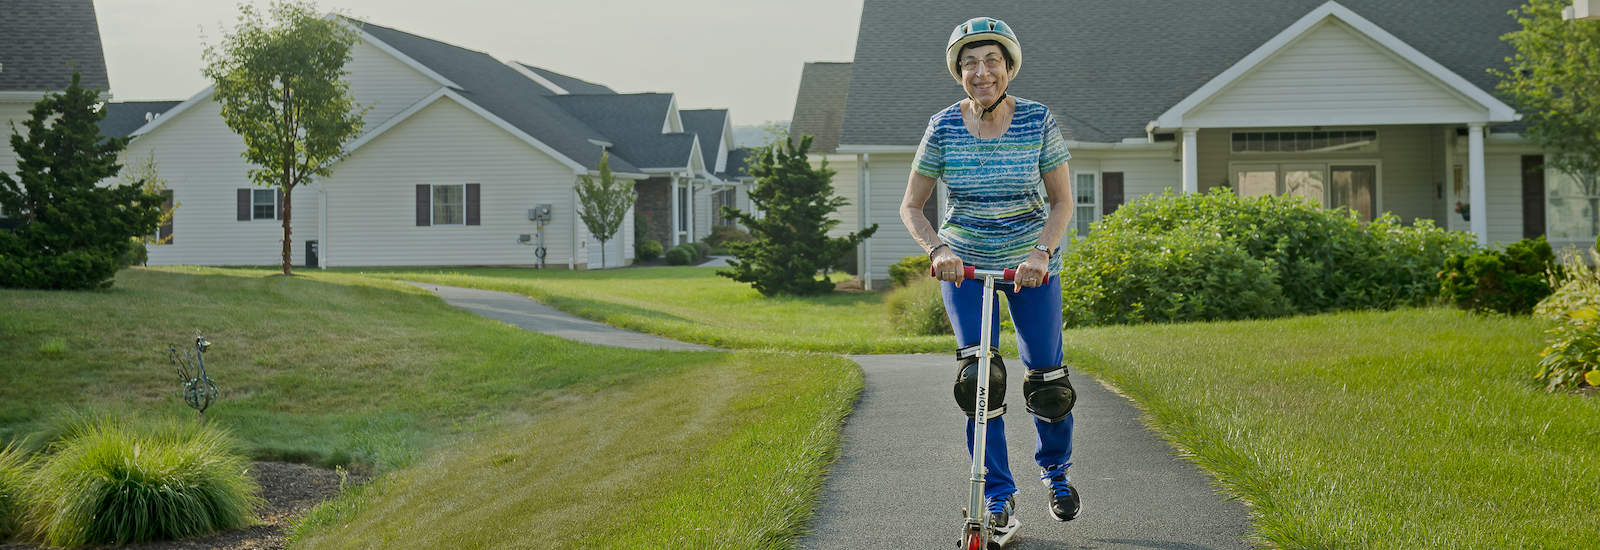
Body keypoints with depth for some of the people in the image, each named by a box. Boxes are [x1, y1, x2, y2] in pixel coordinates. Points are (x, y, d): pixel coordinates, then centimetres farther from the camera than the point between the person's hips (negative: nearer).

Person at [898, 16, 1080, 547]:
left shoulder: (1038, 121, -12)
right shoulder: (944, 128, -11)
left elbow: (1062, 202, -7)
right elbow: (911, 207, -5)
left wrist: (1041, 252, -24)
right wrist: (937, 250, -23)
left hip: (1031, 262, 0)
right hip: (963, 263, 0)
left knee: (1046, 375, 2)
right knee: (978, 377, -9)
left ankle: (1055, 469, 33)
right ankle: (1000, 502, 2)